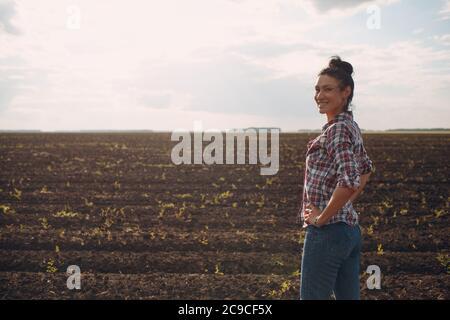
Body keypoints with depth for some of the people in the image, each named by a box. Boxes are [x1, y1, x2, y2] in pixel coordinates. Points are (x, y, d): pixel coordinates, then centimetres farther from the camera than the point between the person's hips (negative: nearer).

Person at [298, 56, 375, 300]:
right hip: (351, 229, 10)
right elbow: (367, 169, 26)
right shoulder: (351, 126, 12)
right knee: (349, 297, 14)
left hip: (326, 232, -9)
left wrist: (322, 218, -19)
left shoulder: (337, 130, -17)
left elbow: (349, 181, -29)